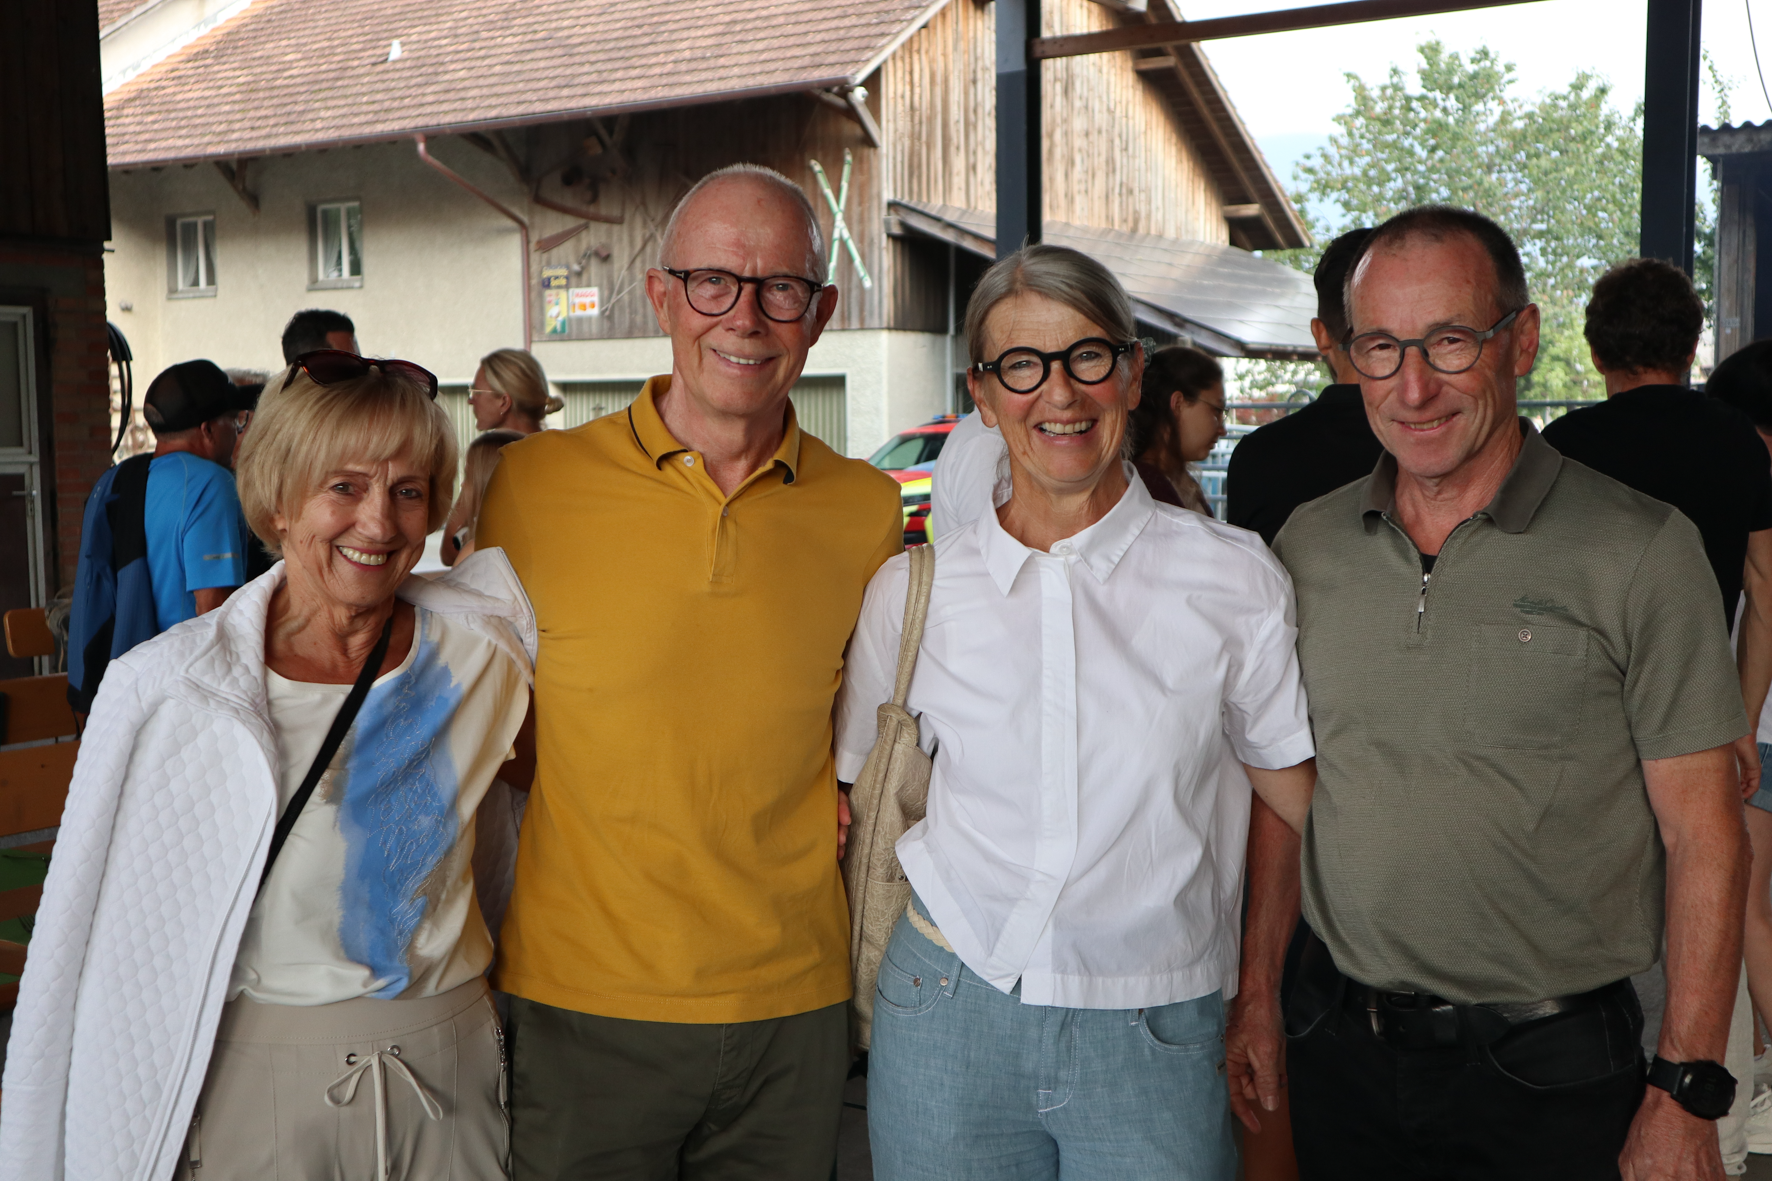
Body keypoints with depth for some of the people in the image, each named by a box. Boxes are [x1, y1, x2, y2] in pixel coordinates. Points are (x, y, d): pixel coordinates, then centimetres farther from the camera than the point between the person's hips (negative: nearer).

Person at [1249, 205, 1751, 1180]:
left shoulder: (1640, 550, -9)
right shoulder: (1306, 546, 2)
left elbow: (1704, 841, -8)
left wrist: (1685, 1097, -10)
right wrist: (1257, 996, 6)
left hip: (1550, 1071, -3)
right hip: (1339, 1051, 3)